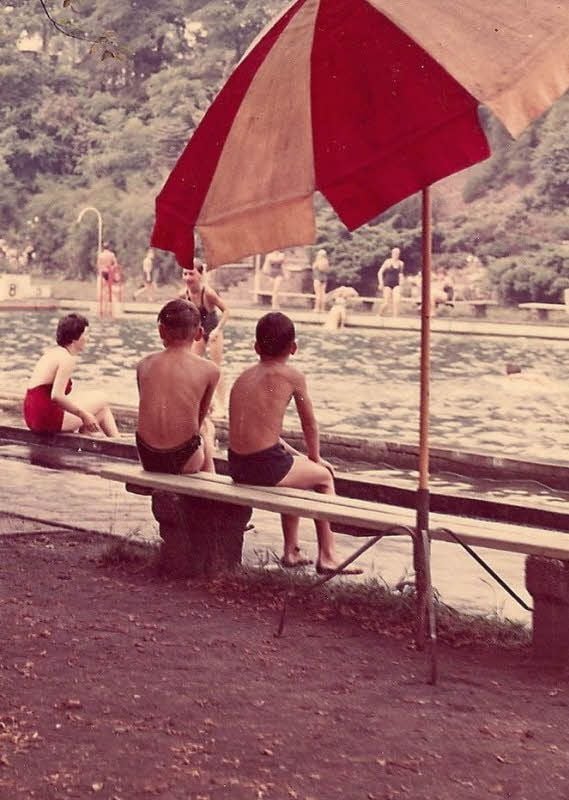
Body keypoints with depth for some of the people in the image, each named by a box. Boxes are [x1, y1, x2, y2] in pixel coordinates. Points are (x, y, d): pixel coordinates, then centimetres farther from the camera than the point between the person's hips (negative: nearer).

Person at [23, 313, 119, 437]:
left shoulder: (52, 352, 14)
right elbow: (56, 396, -24)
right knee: (101, 400, 4)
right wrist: (83, 415, -14)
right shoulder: (68, 358, -14)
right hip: (48, 419, -9)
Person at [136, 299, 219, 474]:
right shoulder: (209, 370, -7)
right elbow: (199, 419, 5)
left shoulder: (144, 364, 1)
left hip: (147, 459, 3)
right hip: (184, 462, -3)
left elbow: (152, 411, 11)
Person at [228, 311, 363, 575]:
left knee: (296, 464, 35)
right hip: (266, 468, -6)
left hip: (237, 468, 7)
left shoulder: (244, 376, 13)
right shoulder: (292, 376, -4)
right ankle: (327, 556, 21)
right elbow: (310, 425, 7)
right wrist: (315, 458, 25)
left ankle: (291, 550, 39)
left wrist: (295, 454, 29)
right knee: (324, 476, 20)